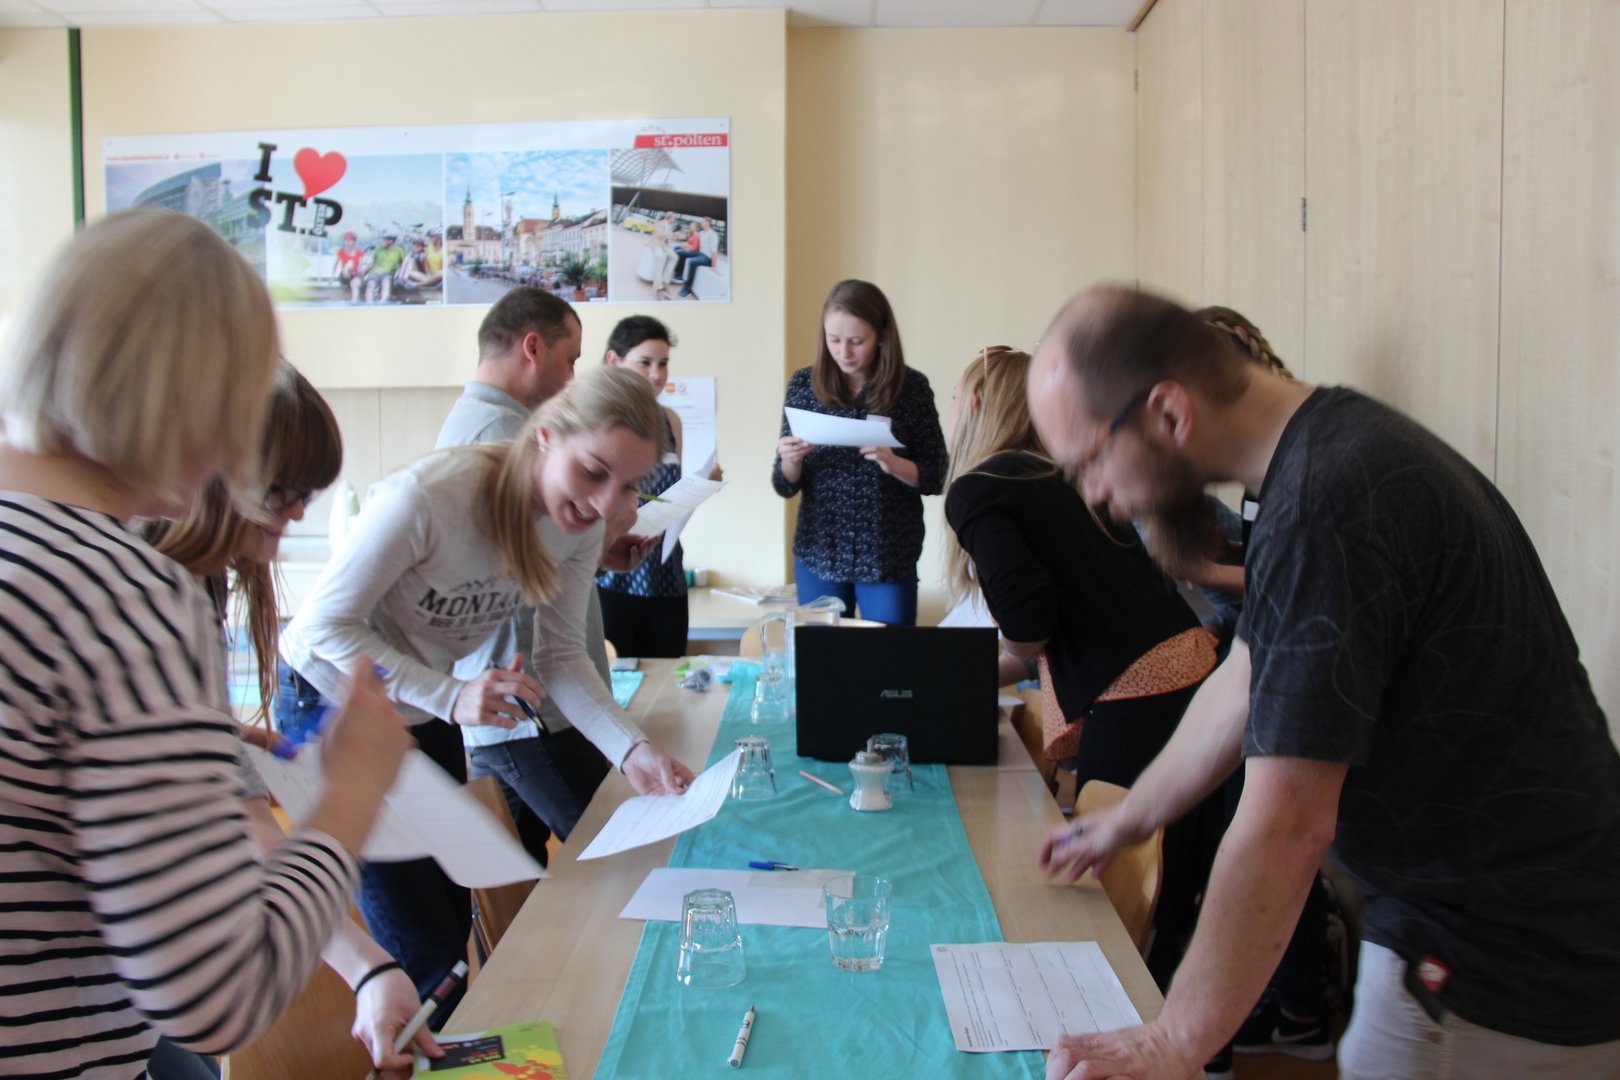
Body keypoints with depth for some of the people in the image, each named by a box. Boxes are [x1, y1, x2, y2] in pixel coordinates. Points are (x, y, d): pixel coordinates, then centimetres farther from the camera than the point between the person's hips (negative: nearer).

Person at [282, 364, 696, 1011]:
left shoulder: (583, 524, -12)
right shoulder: (426, 496, -33)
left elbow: (559, 655, -7)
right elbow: (324, 627, -26)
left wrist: (631, 750, -22)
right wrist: (450, 696, -37)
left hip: (430, 718, 6)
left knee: (455, 916, 15)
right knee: (423, 950, -6)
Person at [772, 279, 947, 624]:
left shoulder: (911, 386, -5)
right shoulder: (803, 384, -1)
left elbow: (935, 478, -1)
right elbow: (785, 486, 4)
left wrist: (894, 464, -19)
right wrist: (790, 461, -17)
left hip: (889, 558, -1)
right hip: (818, 555, 2)